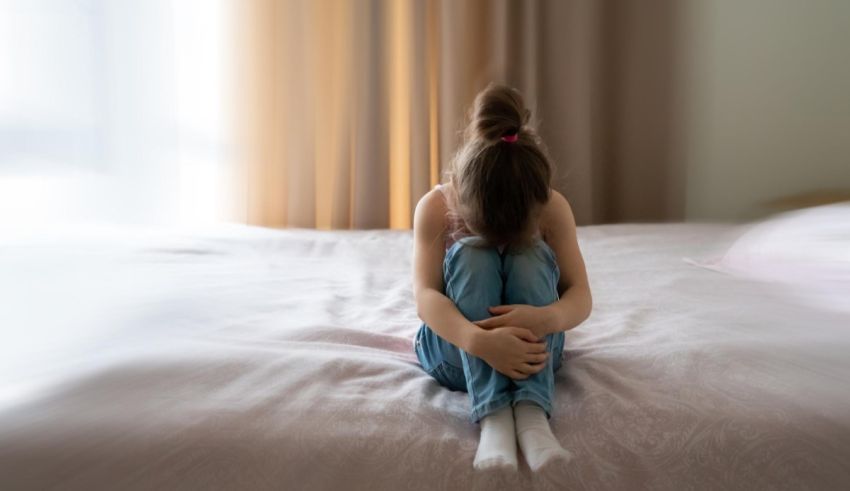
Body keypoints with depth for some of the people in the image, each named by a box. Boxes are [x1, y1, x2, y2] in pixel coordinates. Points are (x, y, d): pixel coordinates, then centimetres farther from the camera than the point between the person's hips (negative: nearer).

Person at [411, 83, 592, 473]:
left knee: (531, 255, -28)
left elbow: (581, 296, -16)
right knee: (471, 255, -31)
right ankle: (493, 417, -41)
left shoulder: (554, 208, -12)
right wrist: (478, 340, -48)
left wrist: (546, 317, -41)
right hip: (456, 350, -1)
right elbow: (425, 296, -27)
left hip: (531, 350, 1)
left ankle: (531, 412, -39)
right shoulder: (435, 206, -17)